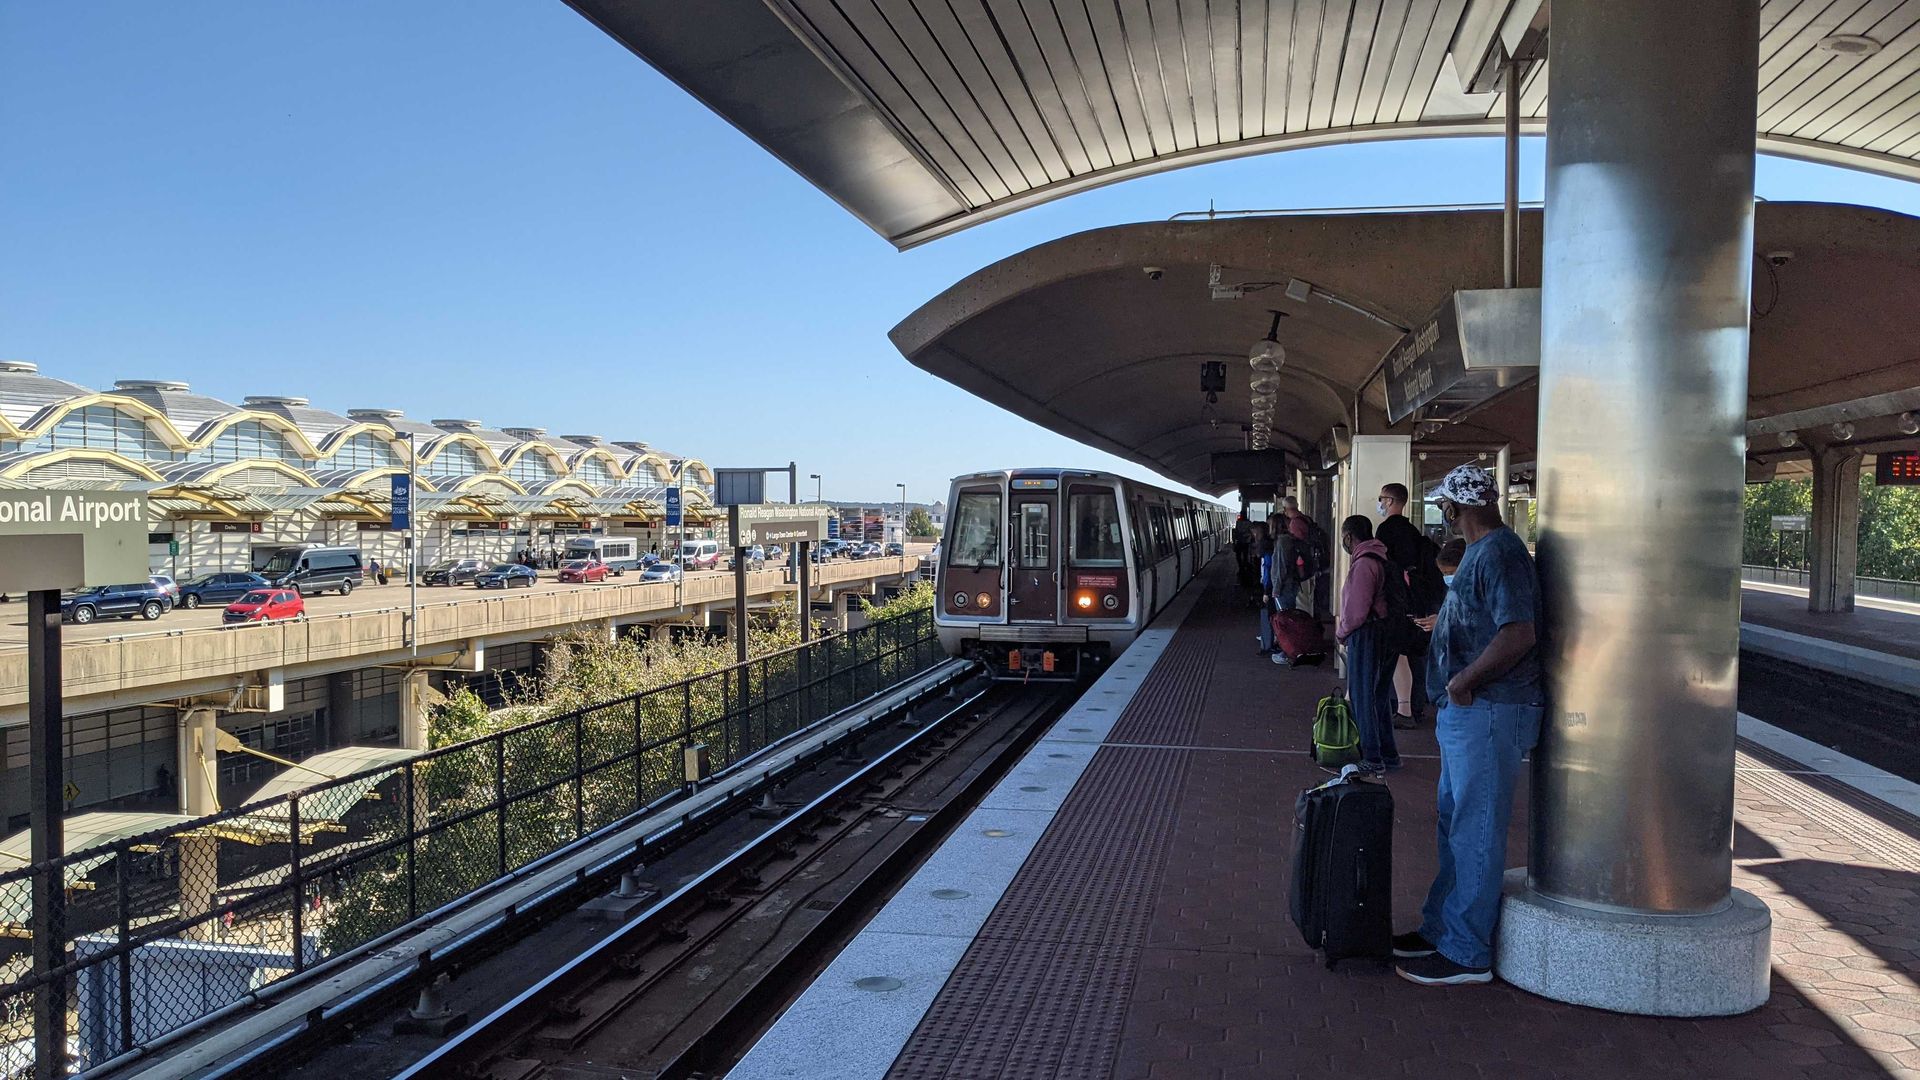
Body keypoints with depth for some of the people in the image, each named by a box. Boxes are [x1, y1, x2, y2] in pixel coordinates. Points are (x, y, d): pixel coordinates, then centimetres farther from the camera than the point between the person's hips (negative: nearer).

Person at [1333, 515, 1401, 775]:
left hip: (1365, 635, -10)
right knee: (1378, 696, 17)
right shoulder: (1382, 559, 12)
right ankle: (1388, 754, 24)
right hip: (1385, 633, 10)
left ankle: (1373, 759, 3)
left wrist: (1341, 633, -5)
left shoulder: (1363, 564, -19)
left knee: (1363, 697, -1)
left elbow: (1357, 609, -21)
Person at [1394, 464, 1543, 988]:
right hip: (1467, 712, 11)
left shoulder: (1499, 554, -18)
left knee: (1475, 834, -3)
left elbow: (1519, 634, -27)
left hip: (1489, 713, -11)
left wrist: (1464, 680, -20)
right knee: (1453, 825, 18)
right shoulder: (1481, 551, 14)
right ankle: (1441, 928, 30)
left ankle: (1467, 954, 6)